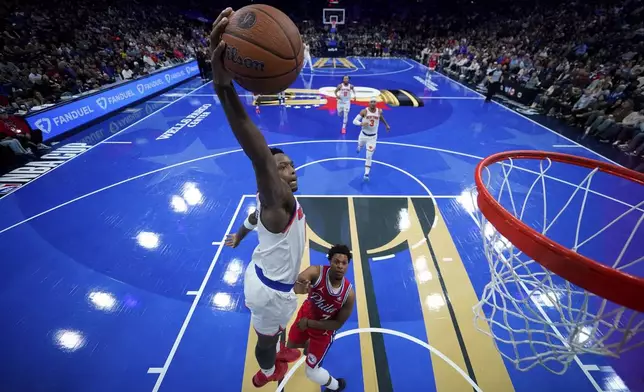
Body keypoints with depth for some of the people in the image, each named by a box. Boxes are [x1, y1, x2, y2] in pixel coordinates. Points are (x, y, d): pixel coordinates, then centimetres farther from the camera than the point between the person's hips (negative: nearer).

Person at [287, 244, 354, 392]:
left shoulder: (349, 294, -31)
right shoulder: (316, 272, -33)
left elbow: (338, 324, -20)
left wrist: (309, 323, -27)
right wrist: (299, 287, -72)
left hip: (324, 329, -2)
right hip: (305, 315, 3)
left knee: (312, 372, 6)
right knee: (290, 347, 26)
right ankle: (309, 344, 61)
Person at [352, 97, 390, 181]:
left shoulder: (379, 111, -7)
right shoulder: (364, 111, -15)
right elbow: (354, 121, -18)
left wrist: (386, 125, 29)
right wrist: (361, 123, -38)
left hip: (373, 137, 0)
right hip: (364, 134, 0)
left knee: (369, 156, -6)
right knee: (360, 146, 30)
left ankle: (366, 174, -1)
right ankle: (359, 147, 71)